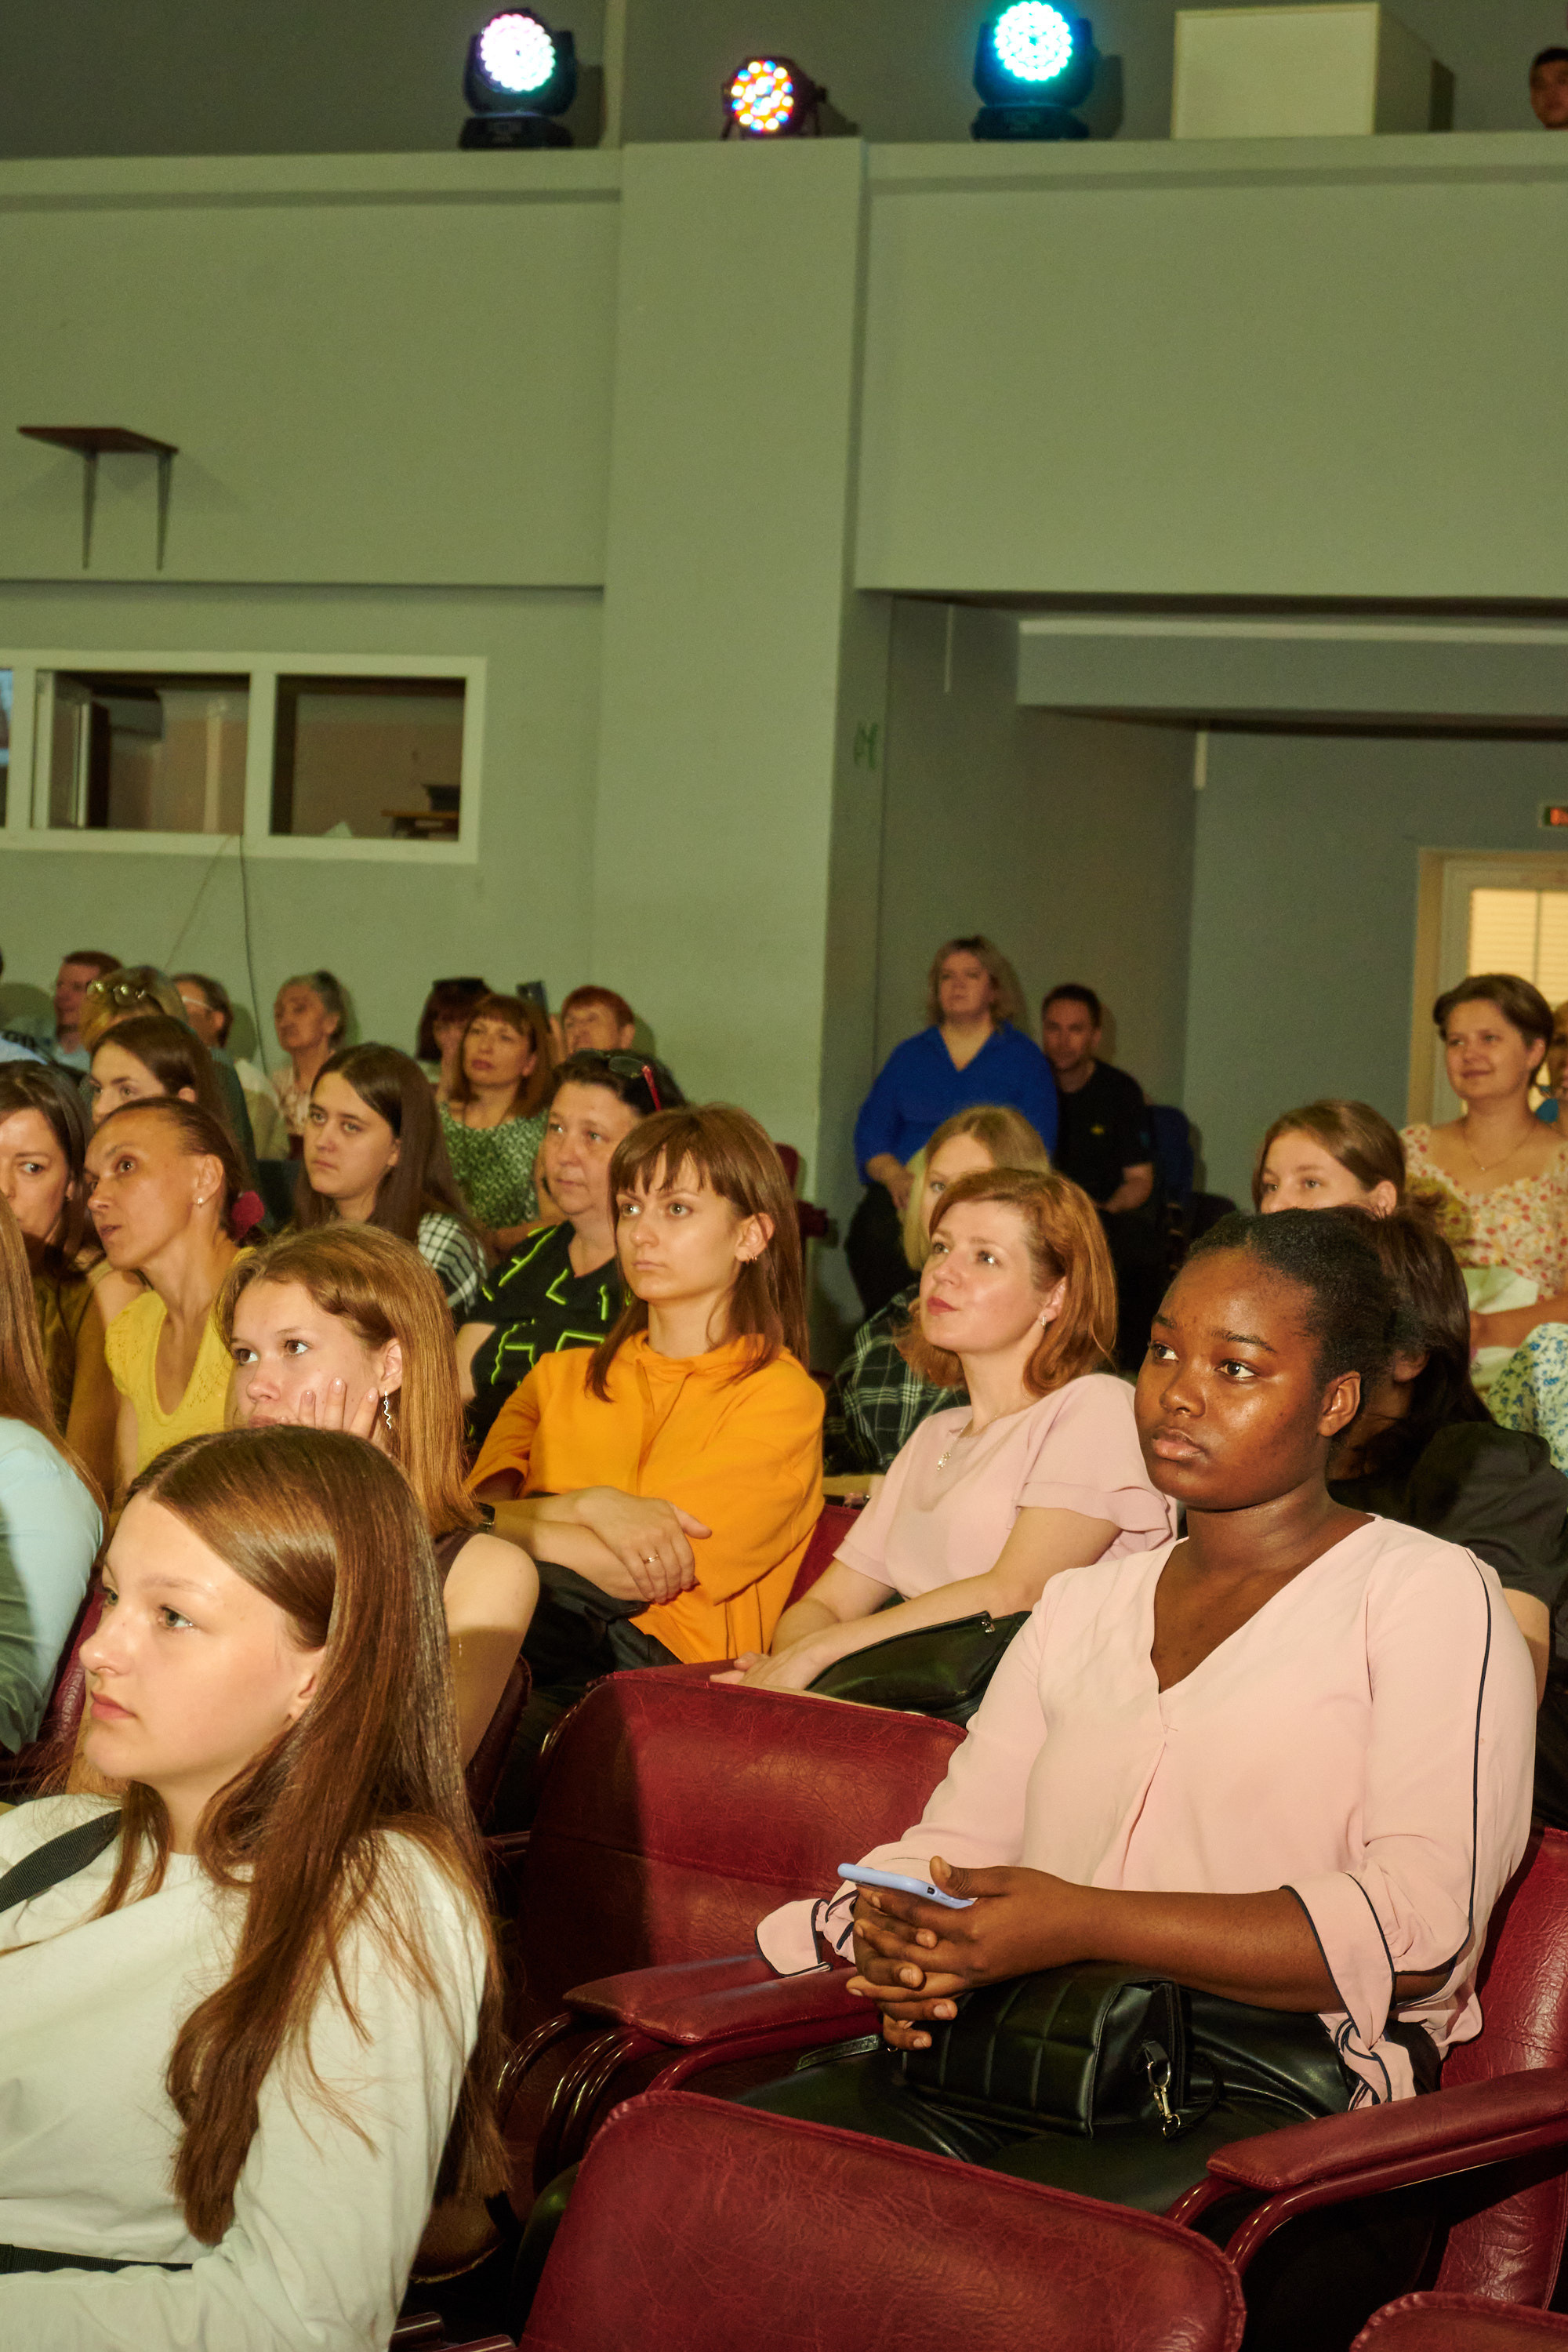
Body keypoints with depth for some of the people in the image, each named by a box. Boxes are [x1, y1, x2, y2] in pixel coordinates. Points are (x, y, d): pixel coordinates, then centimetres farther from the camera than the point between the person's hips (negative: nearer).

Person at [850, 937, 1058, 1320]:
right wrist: (896, 1176, -5)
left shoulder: (1024, 1059, 11)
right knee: (874, 1230, -24)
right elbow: (870, 1134, 16)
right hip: (908, 1190, 2)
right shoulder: (909, 1055, 20)